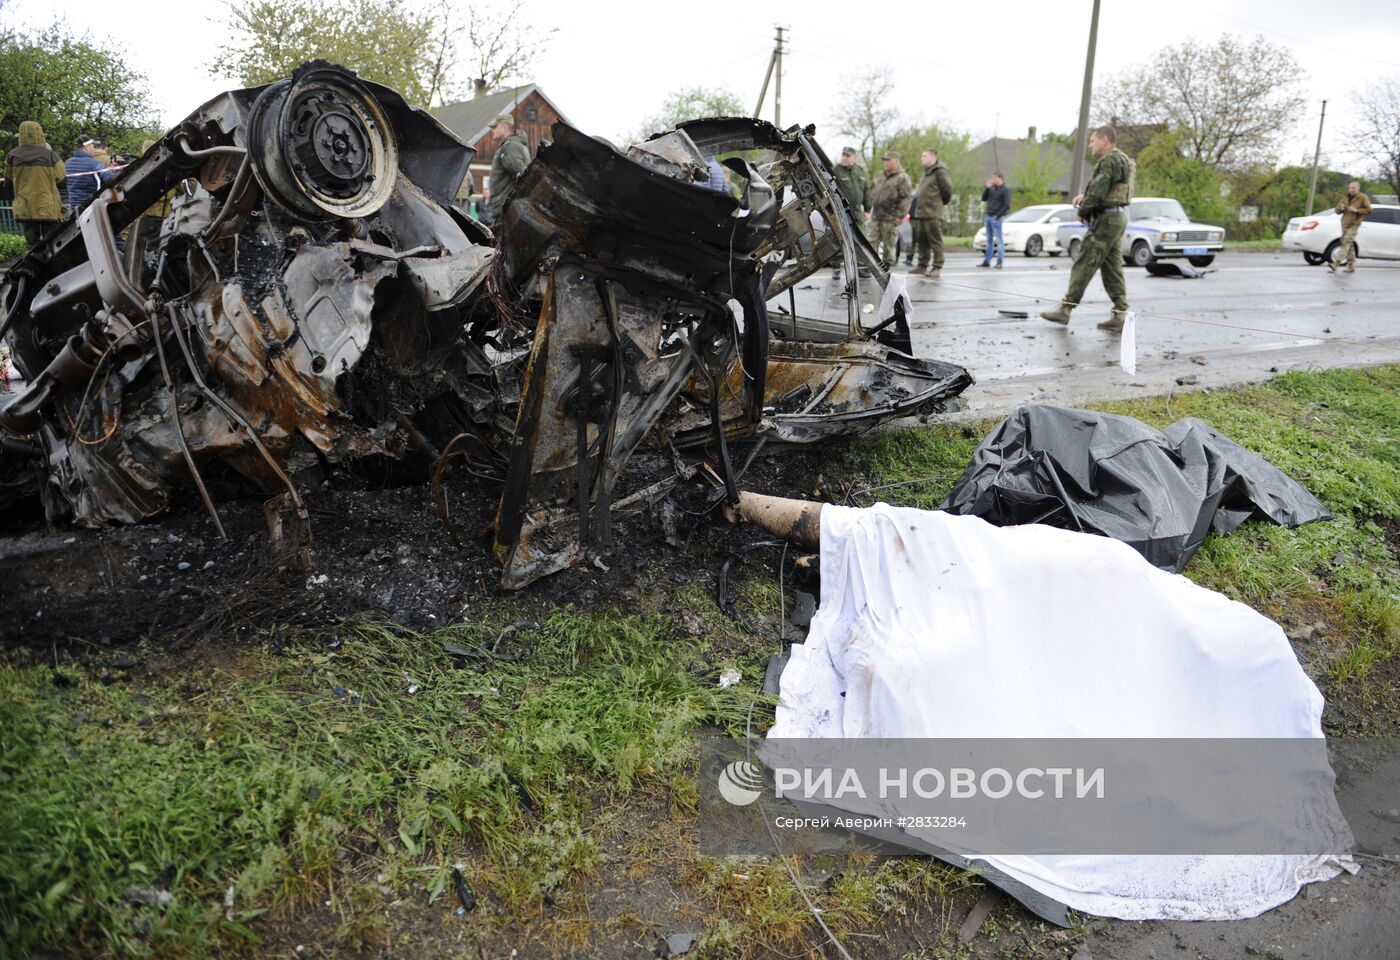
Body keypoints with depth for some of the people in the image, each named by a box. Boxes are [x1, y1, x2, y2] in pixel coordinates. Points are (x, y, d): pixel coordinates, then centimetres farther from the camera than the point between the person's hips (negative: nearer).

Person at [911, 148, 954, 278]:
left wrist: (943, 203, 1)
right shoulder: (926, 172, 19)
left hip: (933, 213, -9)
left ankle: (936, 267, -6)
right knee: (921, 241, 12)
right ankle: (922, 265, 20)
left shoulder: (939, 172, -9)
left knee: (935, 240, -7)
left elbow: (947, 189, -13)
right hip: (921, 212, 9)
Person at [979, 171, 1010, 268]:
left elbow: (1006, 206, -11)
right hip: (988, 216, 7)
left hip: (996, 218, -7)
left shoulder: (1005, 190, -6)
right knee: (989, 240, 10)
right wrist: (987, 188, 3)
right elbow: (984, 199, 14)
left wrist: (997, 216, -15)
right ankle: (986, 261, 14)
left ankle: (1000, 262, -4)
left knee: (999, 240, -5)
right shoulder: (992, 188, 13)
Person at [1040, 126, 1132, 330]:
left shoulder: (1110, 161, -14)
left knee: (1085, 264, -8)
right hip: (1118, 216, 10)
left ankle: (1065, 309, -6)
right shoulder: (1121, 159, 19)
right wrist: (1084, 195, 5)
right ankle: (1120, 314, 6)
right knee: (1112, 266, 8)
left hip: (1106, 218, -10)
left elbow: (1098, 191, -19)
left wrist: (1083, 211, -5)